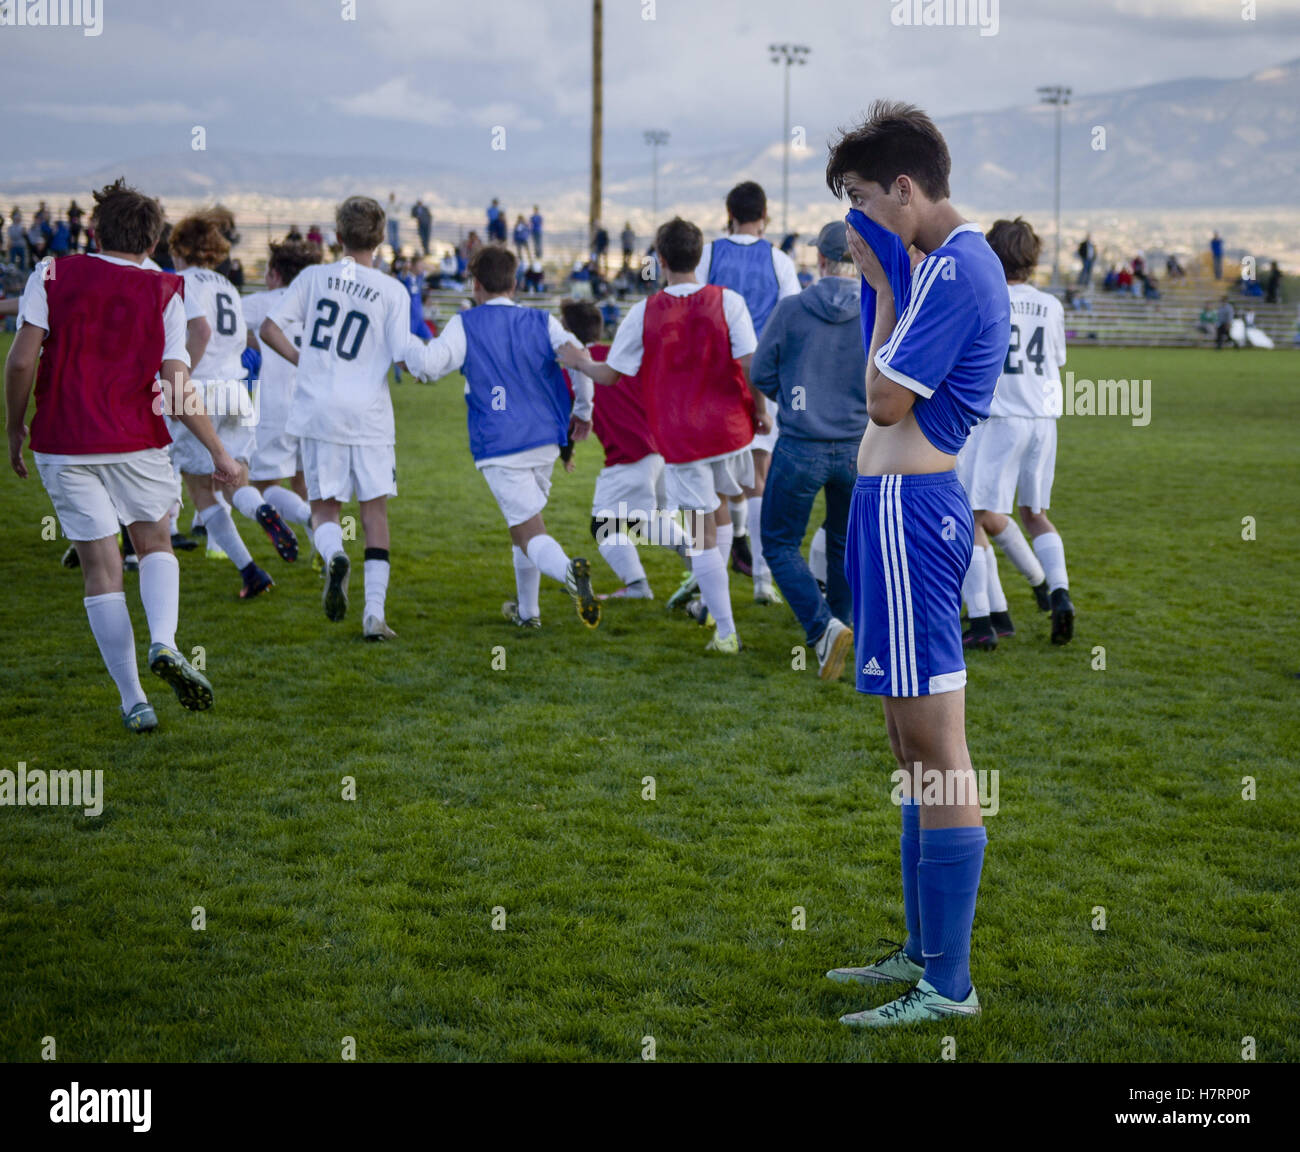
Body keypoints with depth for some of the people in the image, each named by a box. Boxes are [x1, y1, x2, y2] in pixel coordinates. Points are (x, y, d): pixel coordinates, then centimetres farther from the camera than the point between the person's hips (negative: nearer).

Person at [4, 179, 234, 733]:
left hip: (63, 445, 0)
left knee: (101, 568, 5)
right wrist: (219, 453, 3)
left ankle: (133, 701, 5)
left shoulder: (52, 277, 0)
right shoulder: (163, 293, 1)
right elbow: (177, 388, -6)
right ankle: (164, 642, -10)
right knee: (156, 544, 19)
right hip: (137, 442, 0)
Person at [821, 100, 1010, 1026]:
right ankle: (923, 951, 26)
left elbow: (886, 401, -15)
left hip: (908, 505, -11)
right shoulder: (964, 260, 18)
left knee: (935, 748, -8)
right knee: (915, 746, 16)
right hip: (905, 504, 11)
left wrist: (882, 284, -9)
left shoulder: (953, 268, -14)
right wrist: (885, 283, 13)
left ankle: (949, 986, -3)